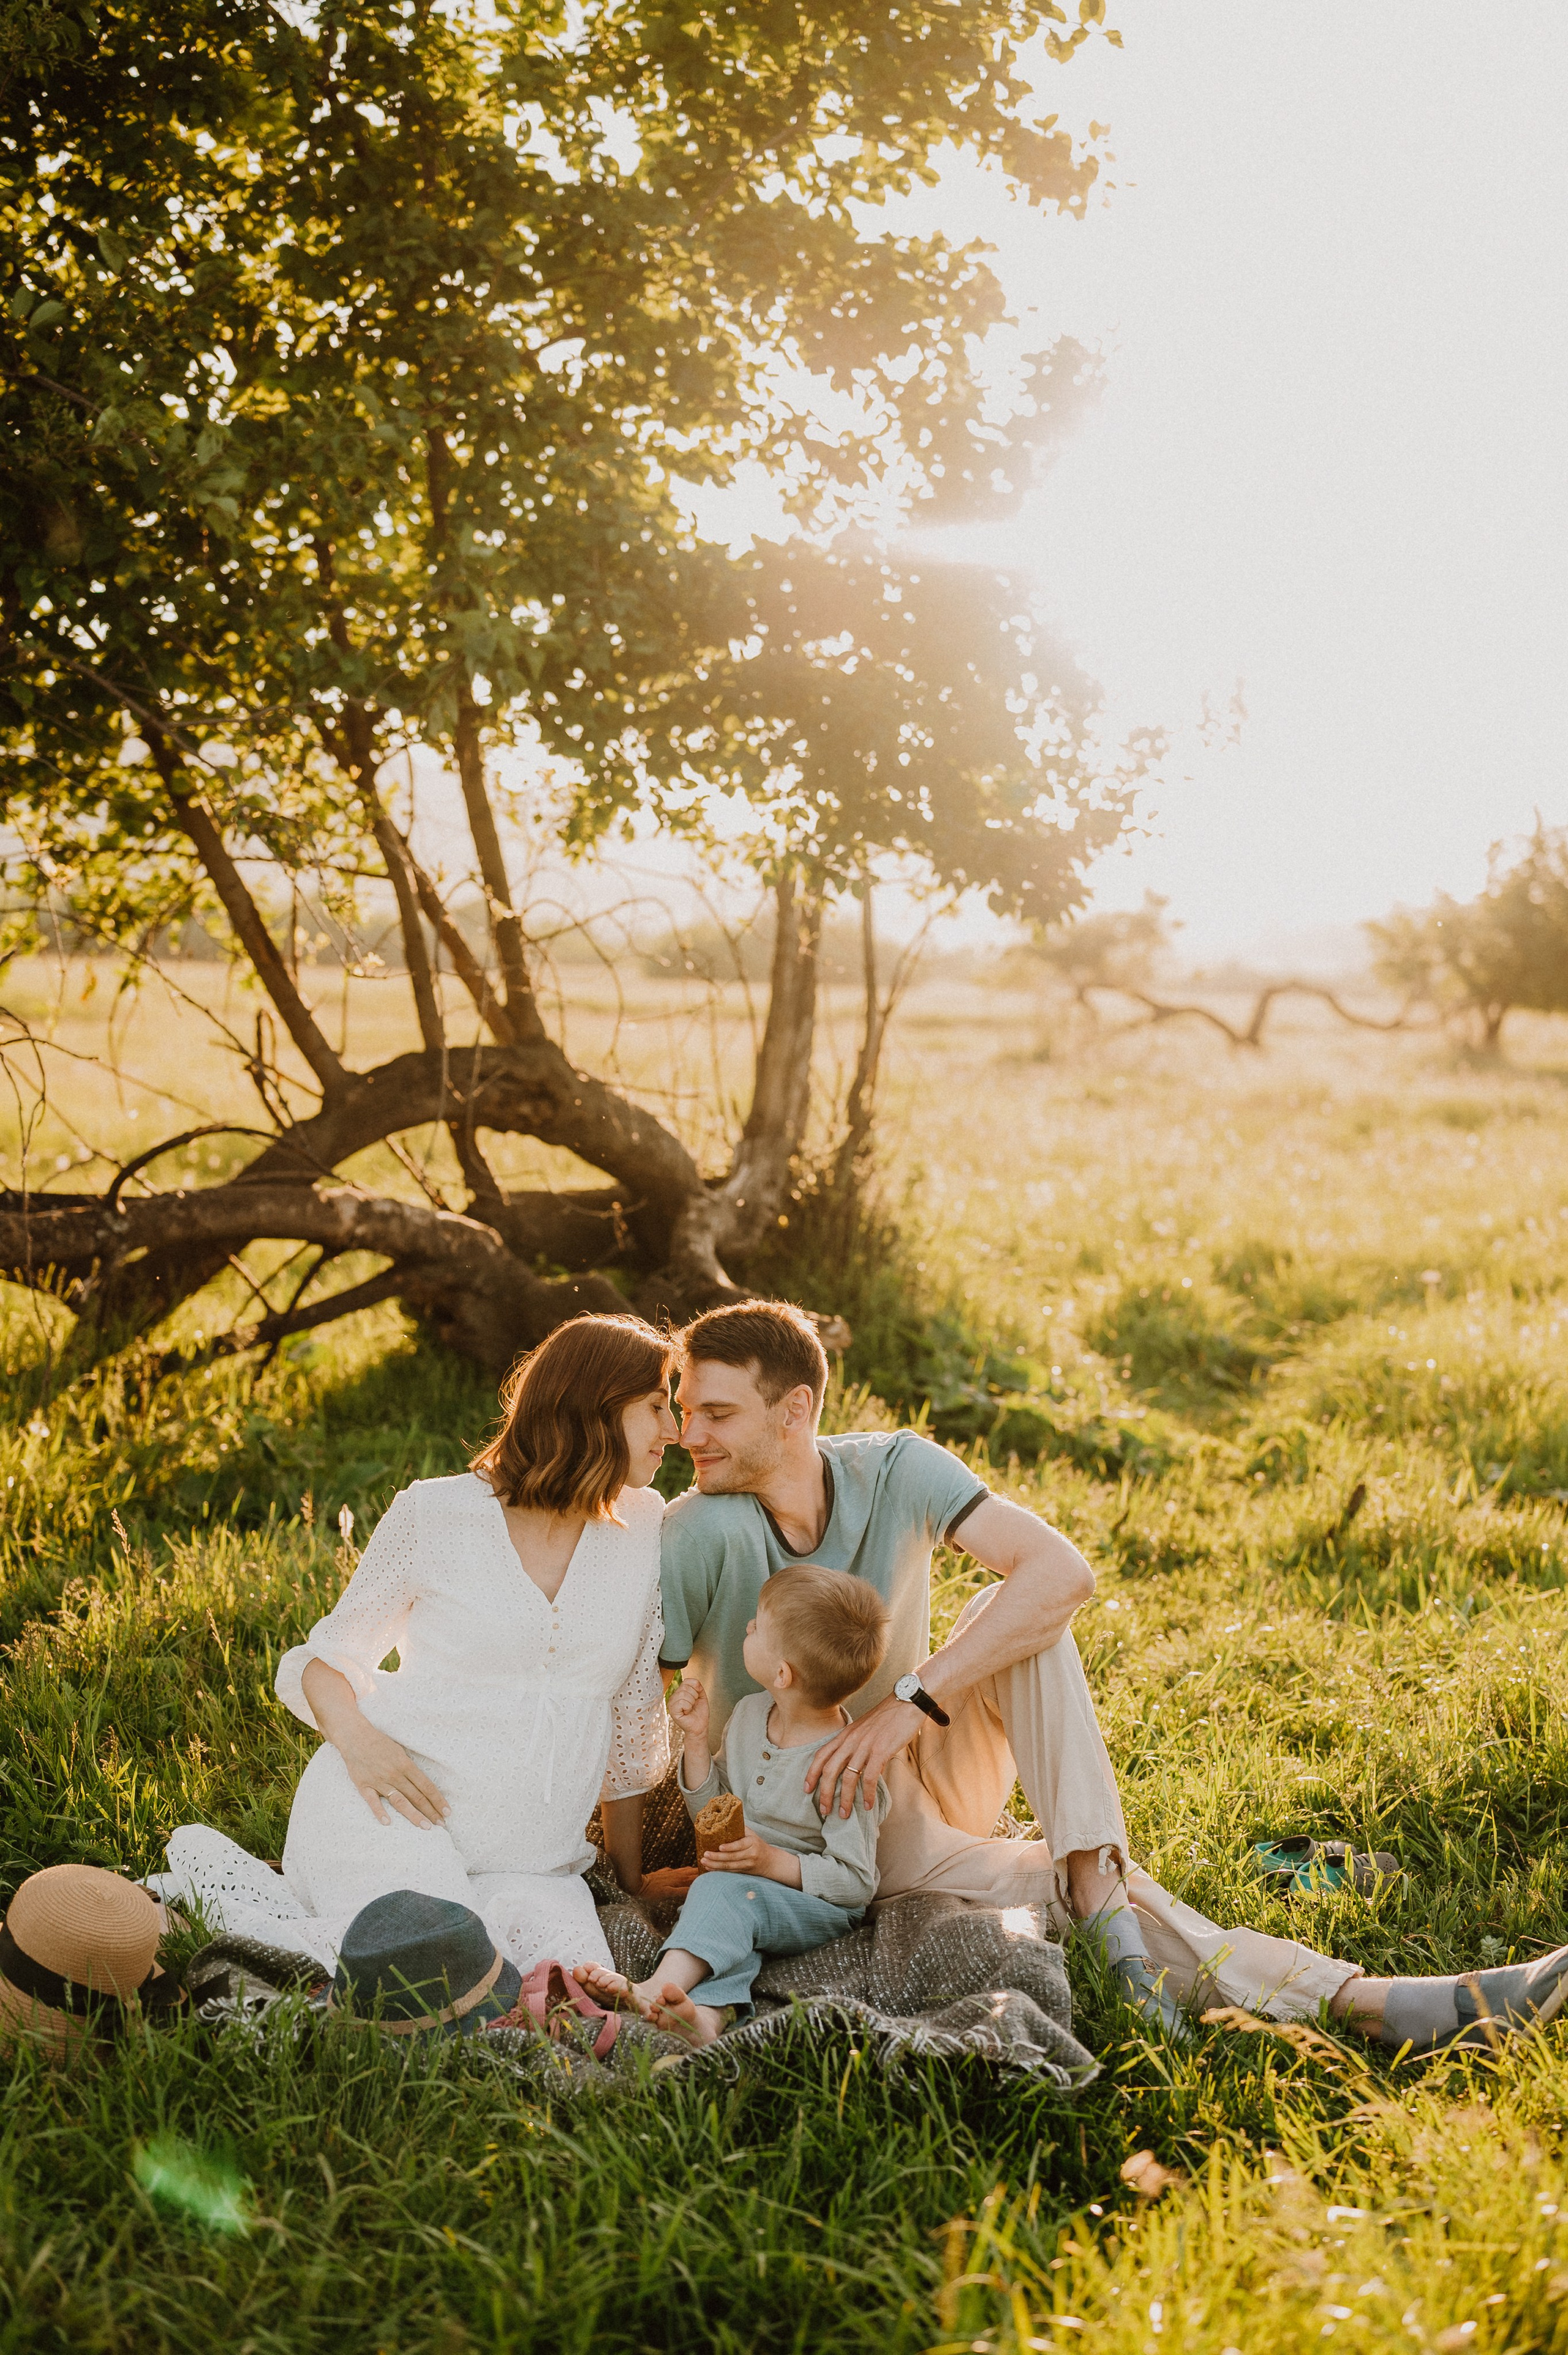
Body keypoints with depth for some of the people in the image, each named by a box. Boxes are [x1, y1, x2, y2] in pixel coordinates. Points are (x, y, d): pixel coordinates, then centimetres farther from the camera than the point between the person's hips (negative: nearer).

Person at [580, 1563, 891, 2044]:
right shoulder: (750, 1715, 5)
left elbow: (857, 1883, -14)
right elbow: (711, 1809, 17)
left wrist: (773, 1862, -24)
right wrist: (696, 1738, 3)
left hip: (820, 1908, -6)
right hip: (750, 1891, 7)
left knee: (725, 1890, -32)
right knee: (730, 1922, -28)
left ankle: (656, 1989, -53)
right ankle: (709, 2010, -56)